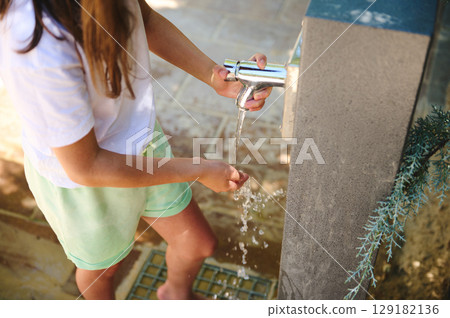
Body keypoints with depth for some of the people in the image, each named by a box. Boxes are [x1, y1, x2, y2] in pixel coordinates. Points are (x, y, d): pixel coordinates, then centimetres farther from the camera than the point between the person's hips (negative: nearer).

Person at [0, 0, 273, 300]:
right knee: (102, 266, 28)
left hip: (138, 136, 6)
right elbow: (85, 168, -31)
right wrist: (198, 171, -24)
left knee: (200, 244, 20)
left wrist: (214, 74, -15)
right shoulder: (40, 49, -43)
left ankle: (176, 293, 59)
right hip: (78, 181, -5)